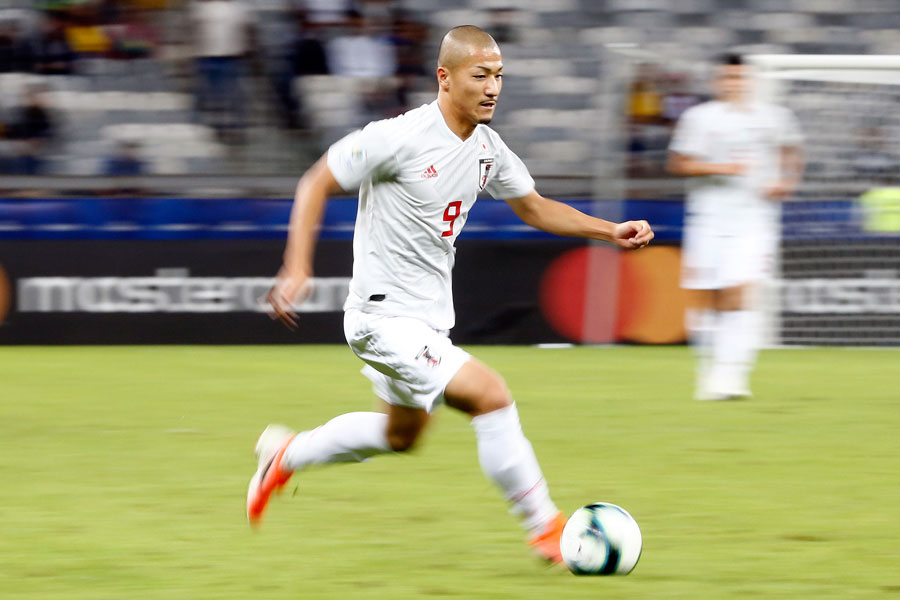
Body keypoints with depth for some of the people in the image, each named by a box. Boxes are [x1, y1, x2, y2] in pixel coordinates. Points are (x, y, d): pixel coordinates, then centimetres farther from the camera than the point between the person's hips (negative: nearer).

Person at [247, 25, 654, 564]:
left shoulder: (488, 148, 2)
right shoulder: (400, 138, -21)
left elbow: (535, 208, 16)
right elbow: (317, 184, -12)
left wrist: (611, 232, 5)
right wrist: (297, 269, -20)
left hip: (430, 314, 9)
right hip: (385, 314, -9)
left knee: (403, 433, 25)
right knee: (491, 395, -19)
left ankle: (286, 456, 44)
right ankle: (546, 529, -11)